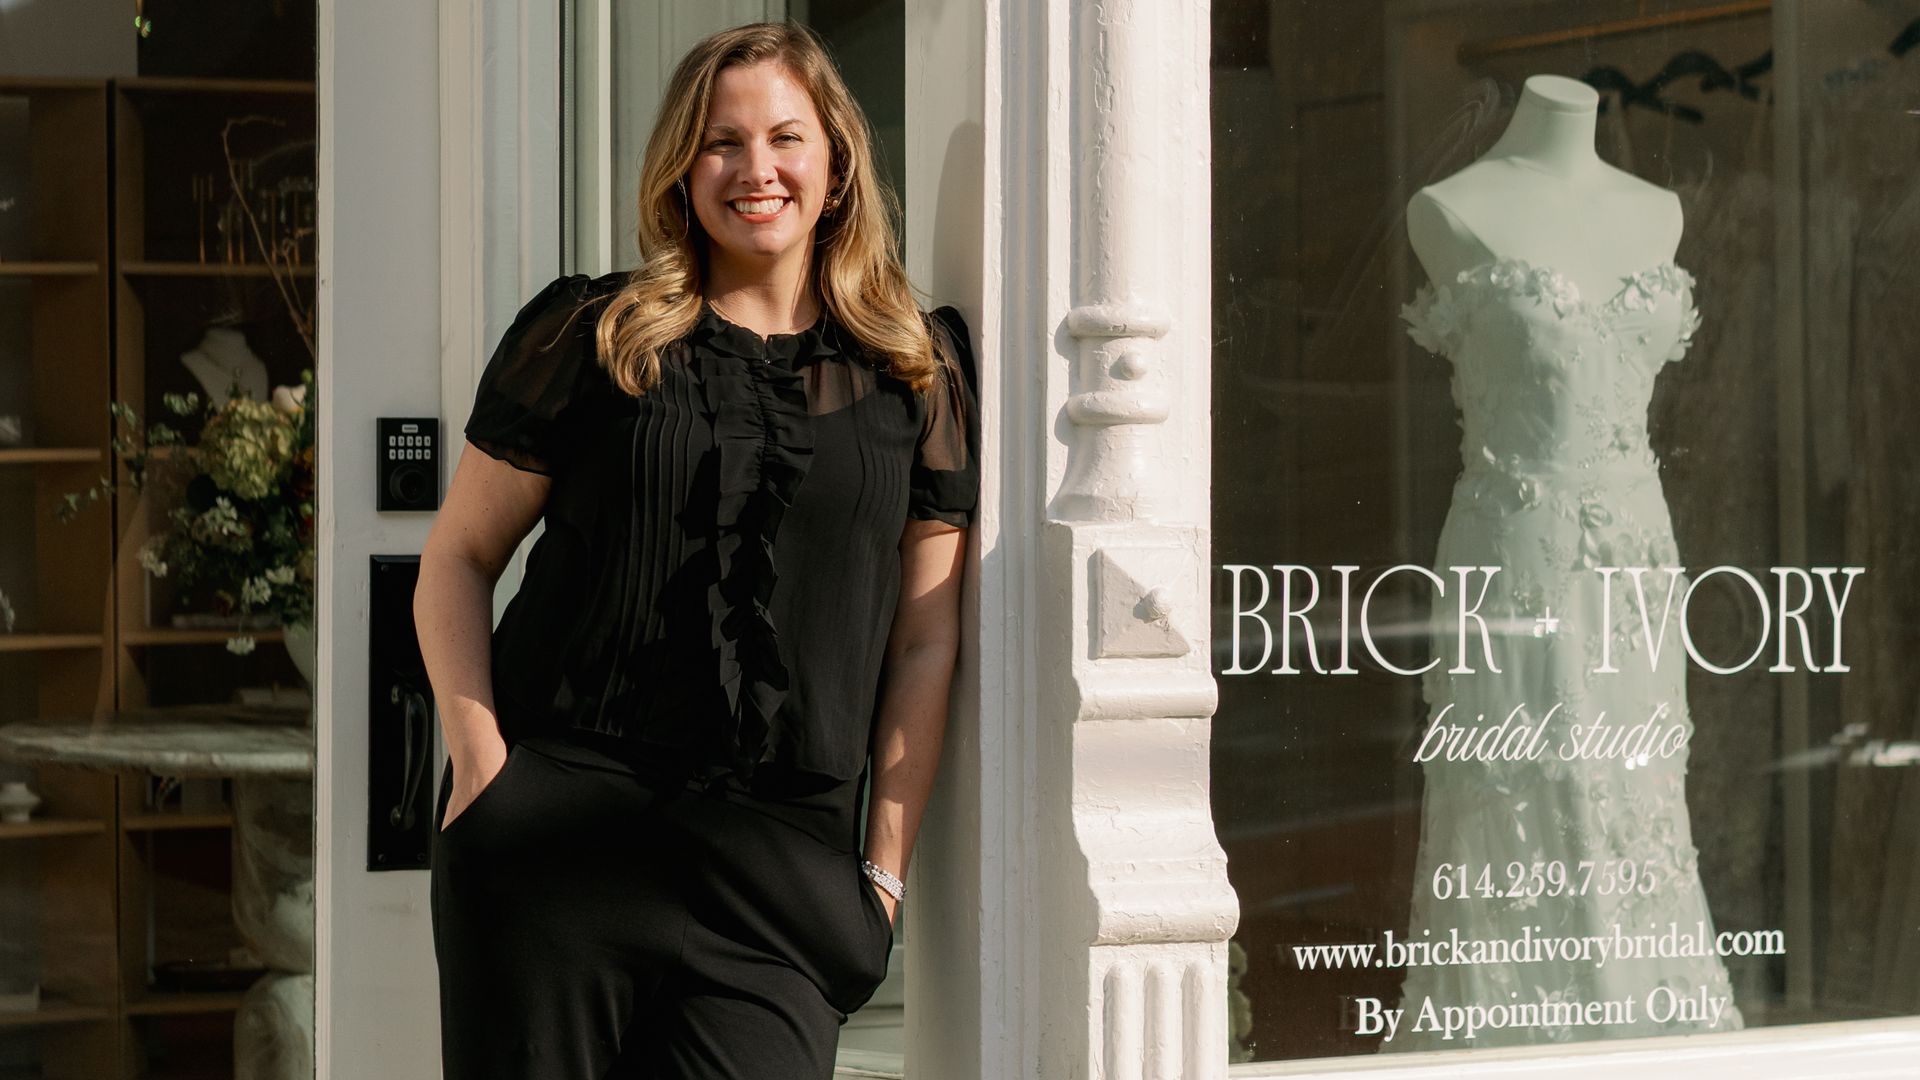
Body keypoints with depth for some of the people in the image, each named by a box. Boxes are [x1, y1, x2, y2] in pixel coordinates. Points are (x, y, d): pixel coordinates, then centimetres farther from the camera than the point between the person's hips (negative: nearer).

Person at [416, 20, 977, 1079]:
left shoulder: (918, 371, 10)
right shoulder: (590, 336, 6)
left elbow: (926, 643, 10)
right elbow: (456, 560, 10)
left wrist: (885, 866, 4)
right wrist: (481, 762, -3)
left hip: (779, 865, 1)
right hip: (555, 835, 0)